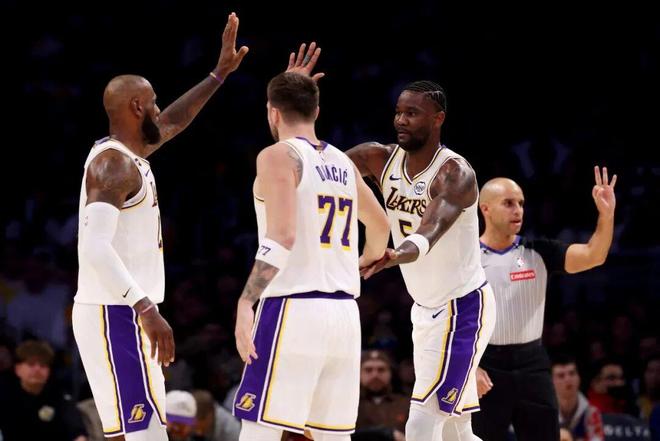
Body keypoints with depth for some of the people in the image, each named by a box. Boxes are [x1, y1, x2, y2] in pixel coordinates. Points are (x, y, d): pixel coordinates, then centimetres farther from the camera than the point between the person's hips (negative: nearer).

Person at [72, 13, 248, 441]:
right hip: (115, 316, -11)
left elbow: (174, 122, 36)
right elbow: (96, 249, -28)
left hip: (124, 314, 11)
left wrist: (221, 72, 37)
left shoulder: (128, 153, 15)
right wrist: (147, 309, -33)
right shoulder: (114, 162, -16)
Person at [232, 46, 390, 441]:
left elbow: (282, 238, -18)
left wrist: (246, 302, -20)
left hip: (293, 308, -7)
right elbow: (380, 227, 32)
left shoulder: (278, 156, -5)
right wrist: (367, 262, 53)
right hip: (344, 312, 7)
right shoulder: (343, 163, 16)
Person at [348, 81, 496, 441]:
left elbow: (430, 233, -41)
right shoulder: (382, 160, -1)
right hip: (427, 309, 8)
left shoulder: (455, 173, -23)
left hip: (463, 307, -8)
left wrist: (395, 257, -62)